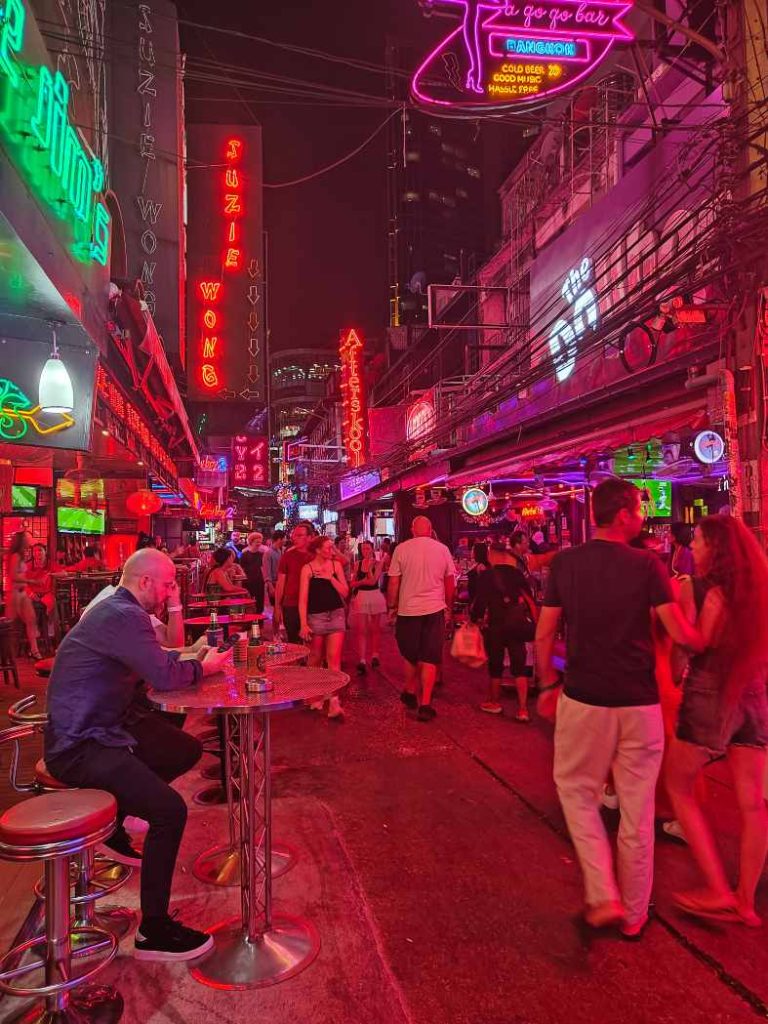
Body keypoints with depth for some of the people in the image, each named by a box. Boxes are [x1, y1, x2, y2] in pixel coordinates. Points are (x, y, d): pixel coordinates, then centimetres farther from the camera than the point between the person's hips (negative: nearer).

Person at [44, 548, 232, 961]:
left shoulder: (116, 609, 11)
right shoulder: (123, 616, -22)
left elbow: (156, 662, 18)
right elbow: (164, 676, -25)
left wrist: (194, 658, 4)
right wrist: (203, 667, -6)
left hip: (104, 726, 11)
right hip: (79, 746, -11)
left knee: (187, 750, 18)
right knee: (170, 810, -22)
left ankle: (112, 828, 30)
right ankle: (153, 931, -6)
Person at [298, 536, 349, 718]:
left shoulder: (336, 564, 4)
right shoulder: (307, 568, -4)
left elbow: (345, 592, 2)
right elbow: (303, 598, -7)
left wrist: (330, 577, -11)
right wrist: (303, 624, -14)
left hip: (336, 614, 1)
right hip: (316, 616, -1)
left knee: (334, 657, -9)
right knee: (316, 659, 11)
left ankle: (333, 701, -11)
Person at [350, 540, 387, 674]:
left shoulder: (377, 564, -4)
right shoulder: (357, 564, 3)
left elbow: (372, 581, -17)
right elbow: (353, 583, 3)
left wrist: (369, 566, -18)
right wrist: (362, 581, -15)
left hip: (375, 596, -1)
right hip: (361, 597, 1)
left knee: (375, 628, 11)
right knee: (361, 629, -5)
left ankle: (375, 655, 27)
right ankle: (362, 661, -9)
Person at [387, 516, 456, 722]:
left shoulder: (401, 549, -4)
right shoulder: (442, 549, 1)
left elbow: (393, 583, -3)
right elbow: (450, 582, 7)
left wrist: (392, 606, 10)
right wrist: (448, 607, 19)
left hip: (408, 610, 0)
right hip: (435, 610, 0)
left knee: (409, 655, 17)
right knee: (429, 658, 4)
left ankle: (411, 693, 33)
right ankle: (425, 704, 1)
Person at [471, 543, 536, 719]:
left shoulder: (485, 576, -9)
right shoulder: (517, 574, 1)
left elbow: (480, 602, -10)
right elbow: (529, 599, 3)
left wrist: (473, 619, 8)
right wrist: (533, 622, 13)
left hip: (495, 626, -2)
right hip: (517, 625, 2)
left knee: (495, 665, 13)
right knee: (519, 667, 5)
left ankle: (494, 703, 29)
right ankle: (522, 709, -1)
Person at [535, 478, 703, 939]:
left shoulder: (565, 563, -3)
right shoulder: (646, 564, -9)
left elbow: (544, 634, -1)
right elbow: (681, 633, -11)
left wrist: (548, 685, 12)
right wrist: (707, 645, 11)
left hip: (583, 698, 0)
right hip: (639, 702, 0)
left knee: (577, 791, 20)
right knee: (638, 809, 14)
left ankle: (604, 896, 11)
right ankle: (634, 914, 29)